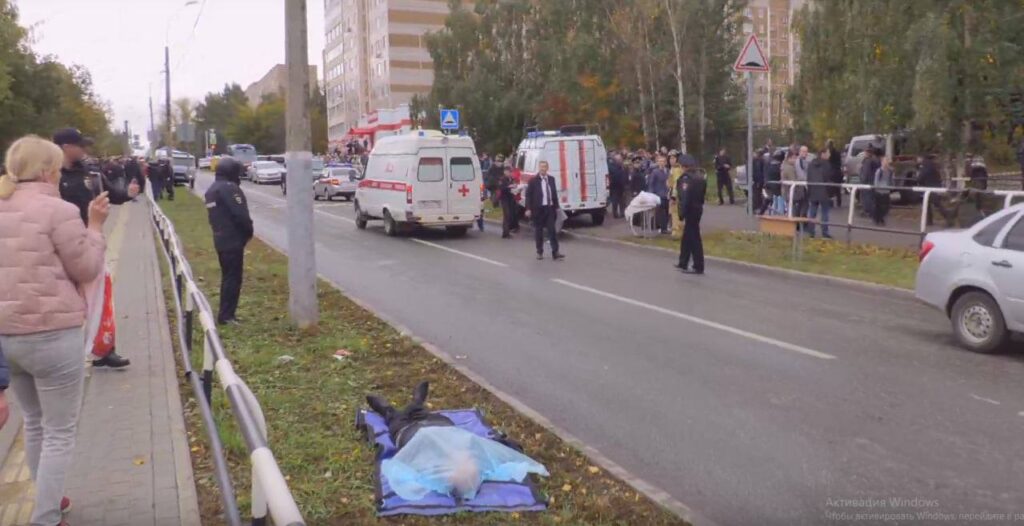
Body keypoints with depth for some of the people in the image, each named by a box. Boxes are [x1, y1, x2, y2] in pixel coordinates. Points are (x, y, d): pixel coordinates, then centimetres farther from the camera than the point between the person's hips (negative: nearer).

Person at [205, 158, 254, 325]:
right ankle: (226, 315, -1)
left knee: (227, 276, 16)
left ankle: (225, 313, 21)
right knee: (233, 278, -3)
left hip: (220, 239, 9)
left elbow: (215, 215, 17)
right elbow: (240, 214, -21)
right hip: (233, 240, -9)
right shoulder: (229, 188, -16)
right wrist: (249, 231, -6)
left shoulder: (212, 189, 15)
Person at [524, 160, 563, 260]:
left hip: (550, 208, 3)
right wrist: (528, 209, -11)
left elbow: (554, 193, 14)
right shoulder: (533, 181, -4)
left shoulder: (551, 179, 9)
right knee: (538, 231, 6)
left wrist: (556, 207, 10)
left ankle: (555, 253, -4)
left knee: (552, 230, -2)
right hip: (538, 209, -3)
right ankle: (540, 252, 17)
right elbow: (528, 195, -5)